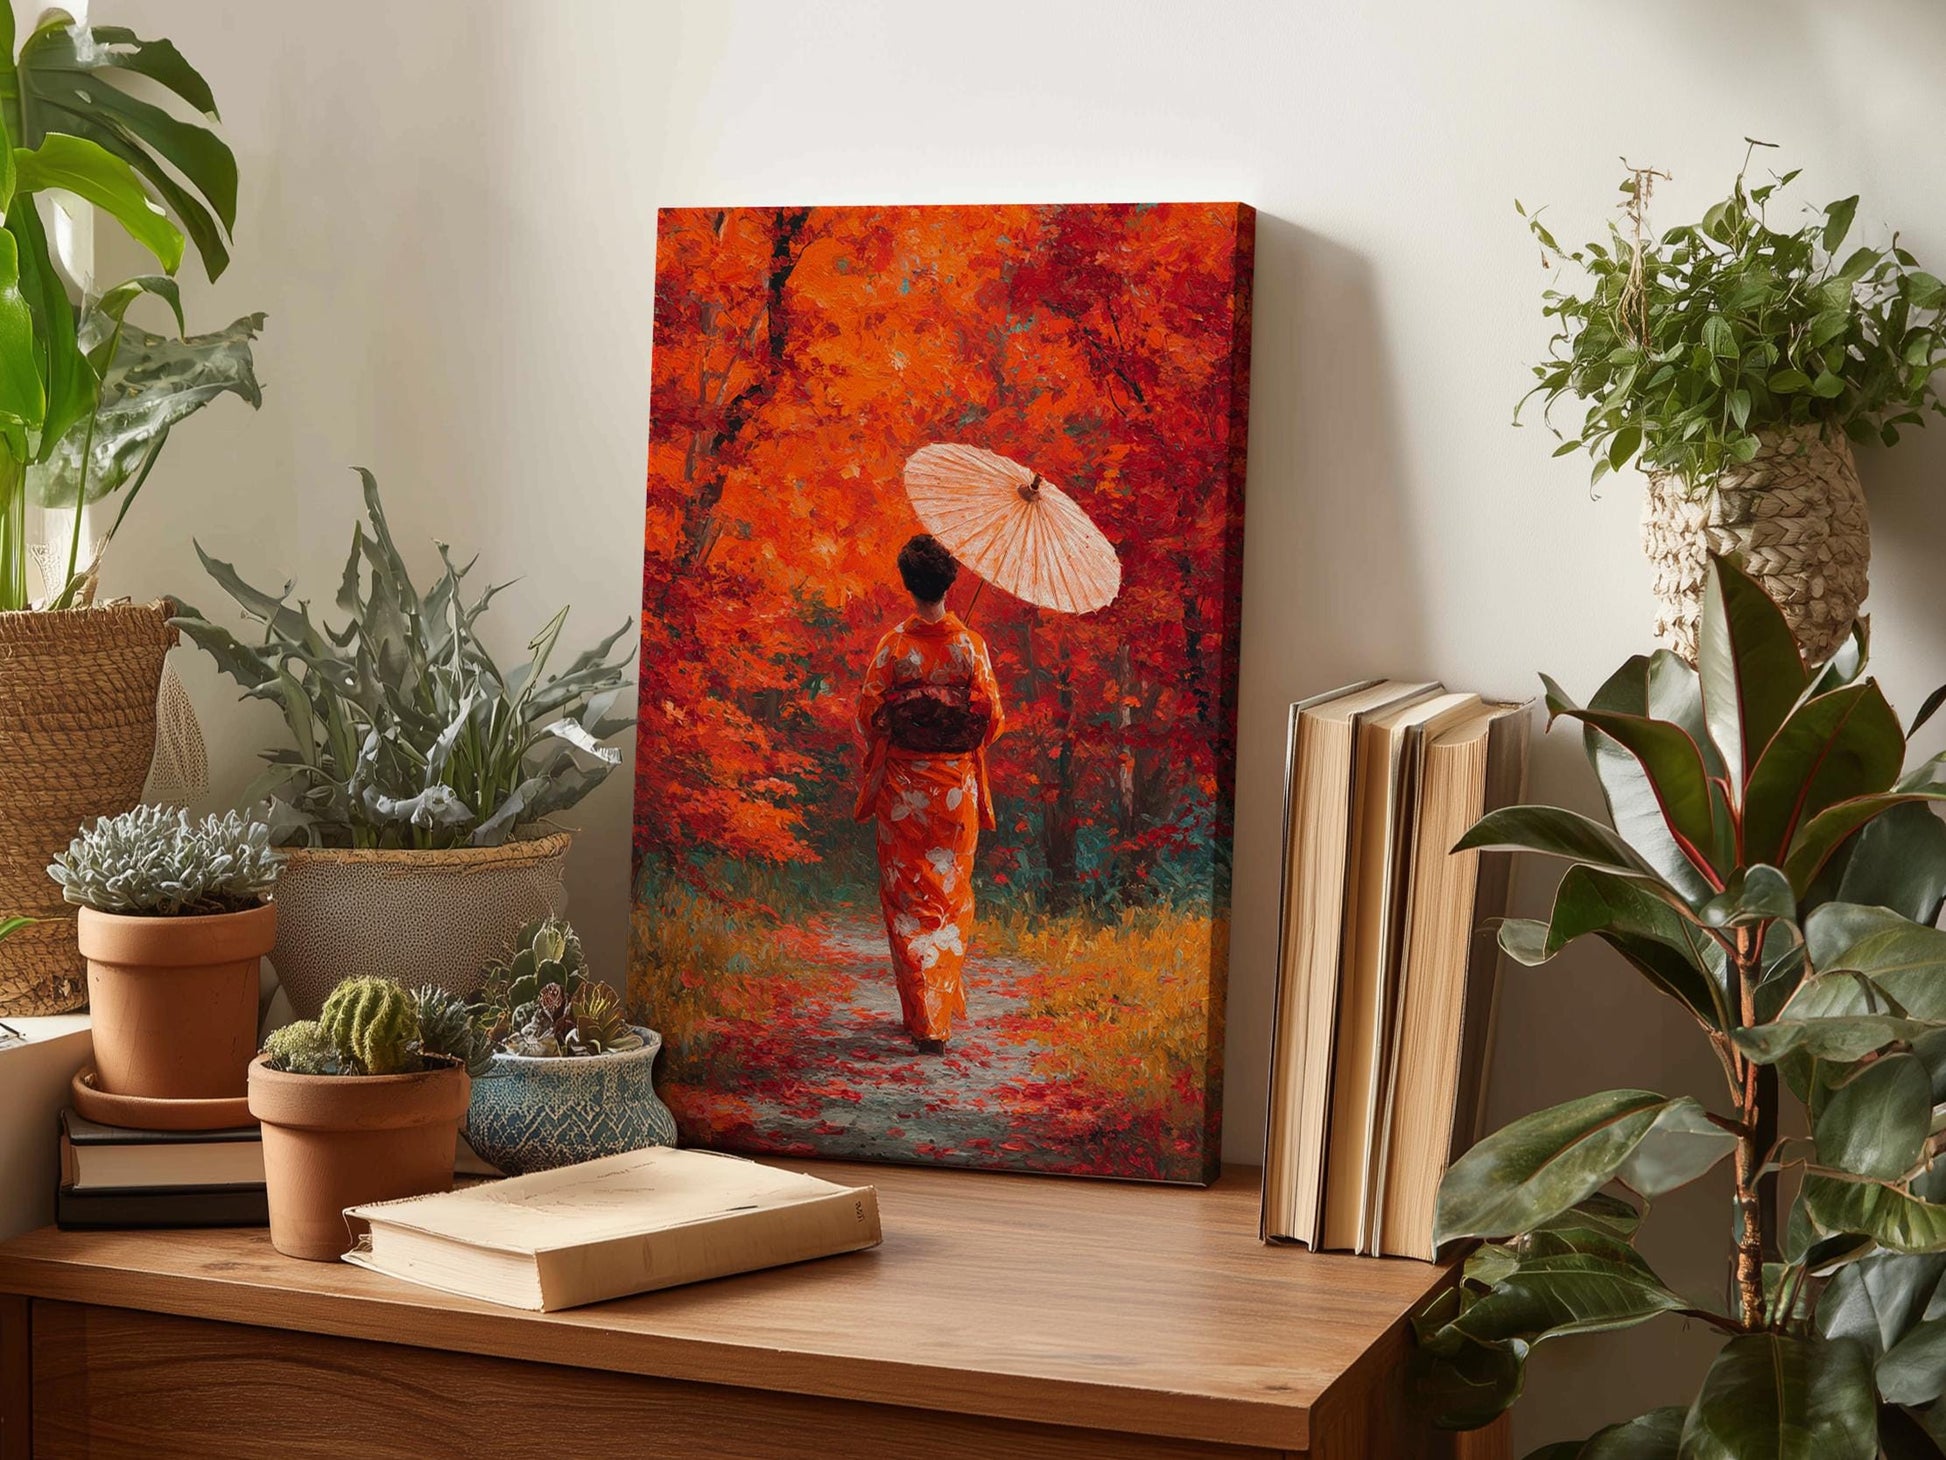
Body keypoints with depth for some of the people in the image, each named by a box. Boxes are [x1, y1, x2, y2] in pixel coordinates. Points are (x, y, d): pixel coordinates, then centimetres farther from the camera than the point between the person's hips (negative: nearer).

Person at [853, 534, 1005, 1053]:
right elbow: (992, 717, -1)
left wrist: (876, 761, 17)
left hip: (902, 788, -1)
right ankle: (944, 1003, 14)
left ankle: (923, 1016, 1)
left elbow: (869, 714, -4)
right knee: (951, 895, 13)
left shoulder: (893, 646, -8)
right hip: (956, 786, 1)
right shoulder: (970, 646, -5)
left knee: (908, 899, 5)